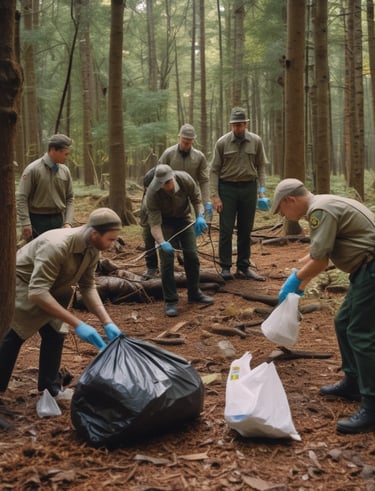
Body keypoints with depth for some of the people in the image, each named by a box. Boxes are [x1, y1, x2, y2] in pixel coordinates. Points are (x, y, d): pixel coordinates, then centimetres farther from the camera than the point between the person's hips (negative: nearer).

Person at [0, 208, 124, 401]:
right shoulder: (56, 246, -39)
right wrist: (77, 324, -45)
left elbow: (88, 287, -8)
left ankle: (50, 387, 16)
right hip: (18, 286, -7)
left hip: (49, 288, 7)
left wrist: (107, 322, -20)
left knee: (54, 333, 3)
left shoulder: (92, 249, -13)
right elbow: (37, 292, -44)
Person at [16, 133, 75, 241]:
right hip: (38, 220, -4)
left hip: (59, 220, 5)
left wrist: (68, 222, -1)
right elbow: (21, 198, -9)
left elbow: (70, 198, 10)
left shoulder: (65, 171, 5)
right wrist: (25, 224, -15)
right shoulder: (33, 169, -9)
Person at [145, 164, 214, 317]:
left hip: (184, 218, 3)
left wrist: (200, 216, -21)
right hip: (165, 221, -3)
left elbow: (196, 198, -7)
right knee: (167, 258, -11)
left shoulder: (185, 179, -26)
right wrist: (162, 242, -45)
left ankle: (194, 293, 22)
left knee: (192, 255, 4)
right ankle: (170, 301, -3)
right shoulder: (152, 193, -32)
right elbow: (154, 222, -32)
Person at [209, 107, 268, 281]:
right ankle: (225, 267, 5)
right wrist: (215, 196, -8)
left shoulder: (256, 141, 0)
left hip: (249, 188, 2)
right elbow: (214, 170, -3)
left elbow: (261, 166, 7)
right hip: (227, 188, -2)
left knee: (245, 230, 8)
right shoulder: (222, 142, -4)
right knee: (226, 230, -2)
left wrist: (262, 189, -2)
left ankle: (243, 267, 16)